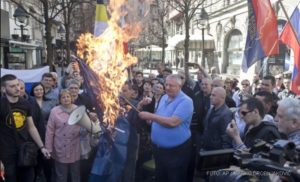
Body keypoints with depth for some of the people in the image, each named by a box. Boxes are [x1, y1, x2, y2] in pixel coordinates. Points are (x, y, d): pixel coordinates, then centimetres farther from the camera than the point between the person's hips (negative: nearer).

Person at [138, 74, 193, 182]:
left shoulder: (185, 101, -19)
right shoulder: (164, 98, 7)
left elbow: (172, 122, -29)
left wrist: (150, 116, -23)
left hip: (176, 150, -7)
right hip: (158, 147, 8)